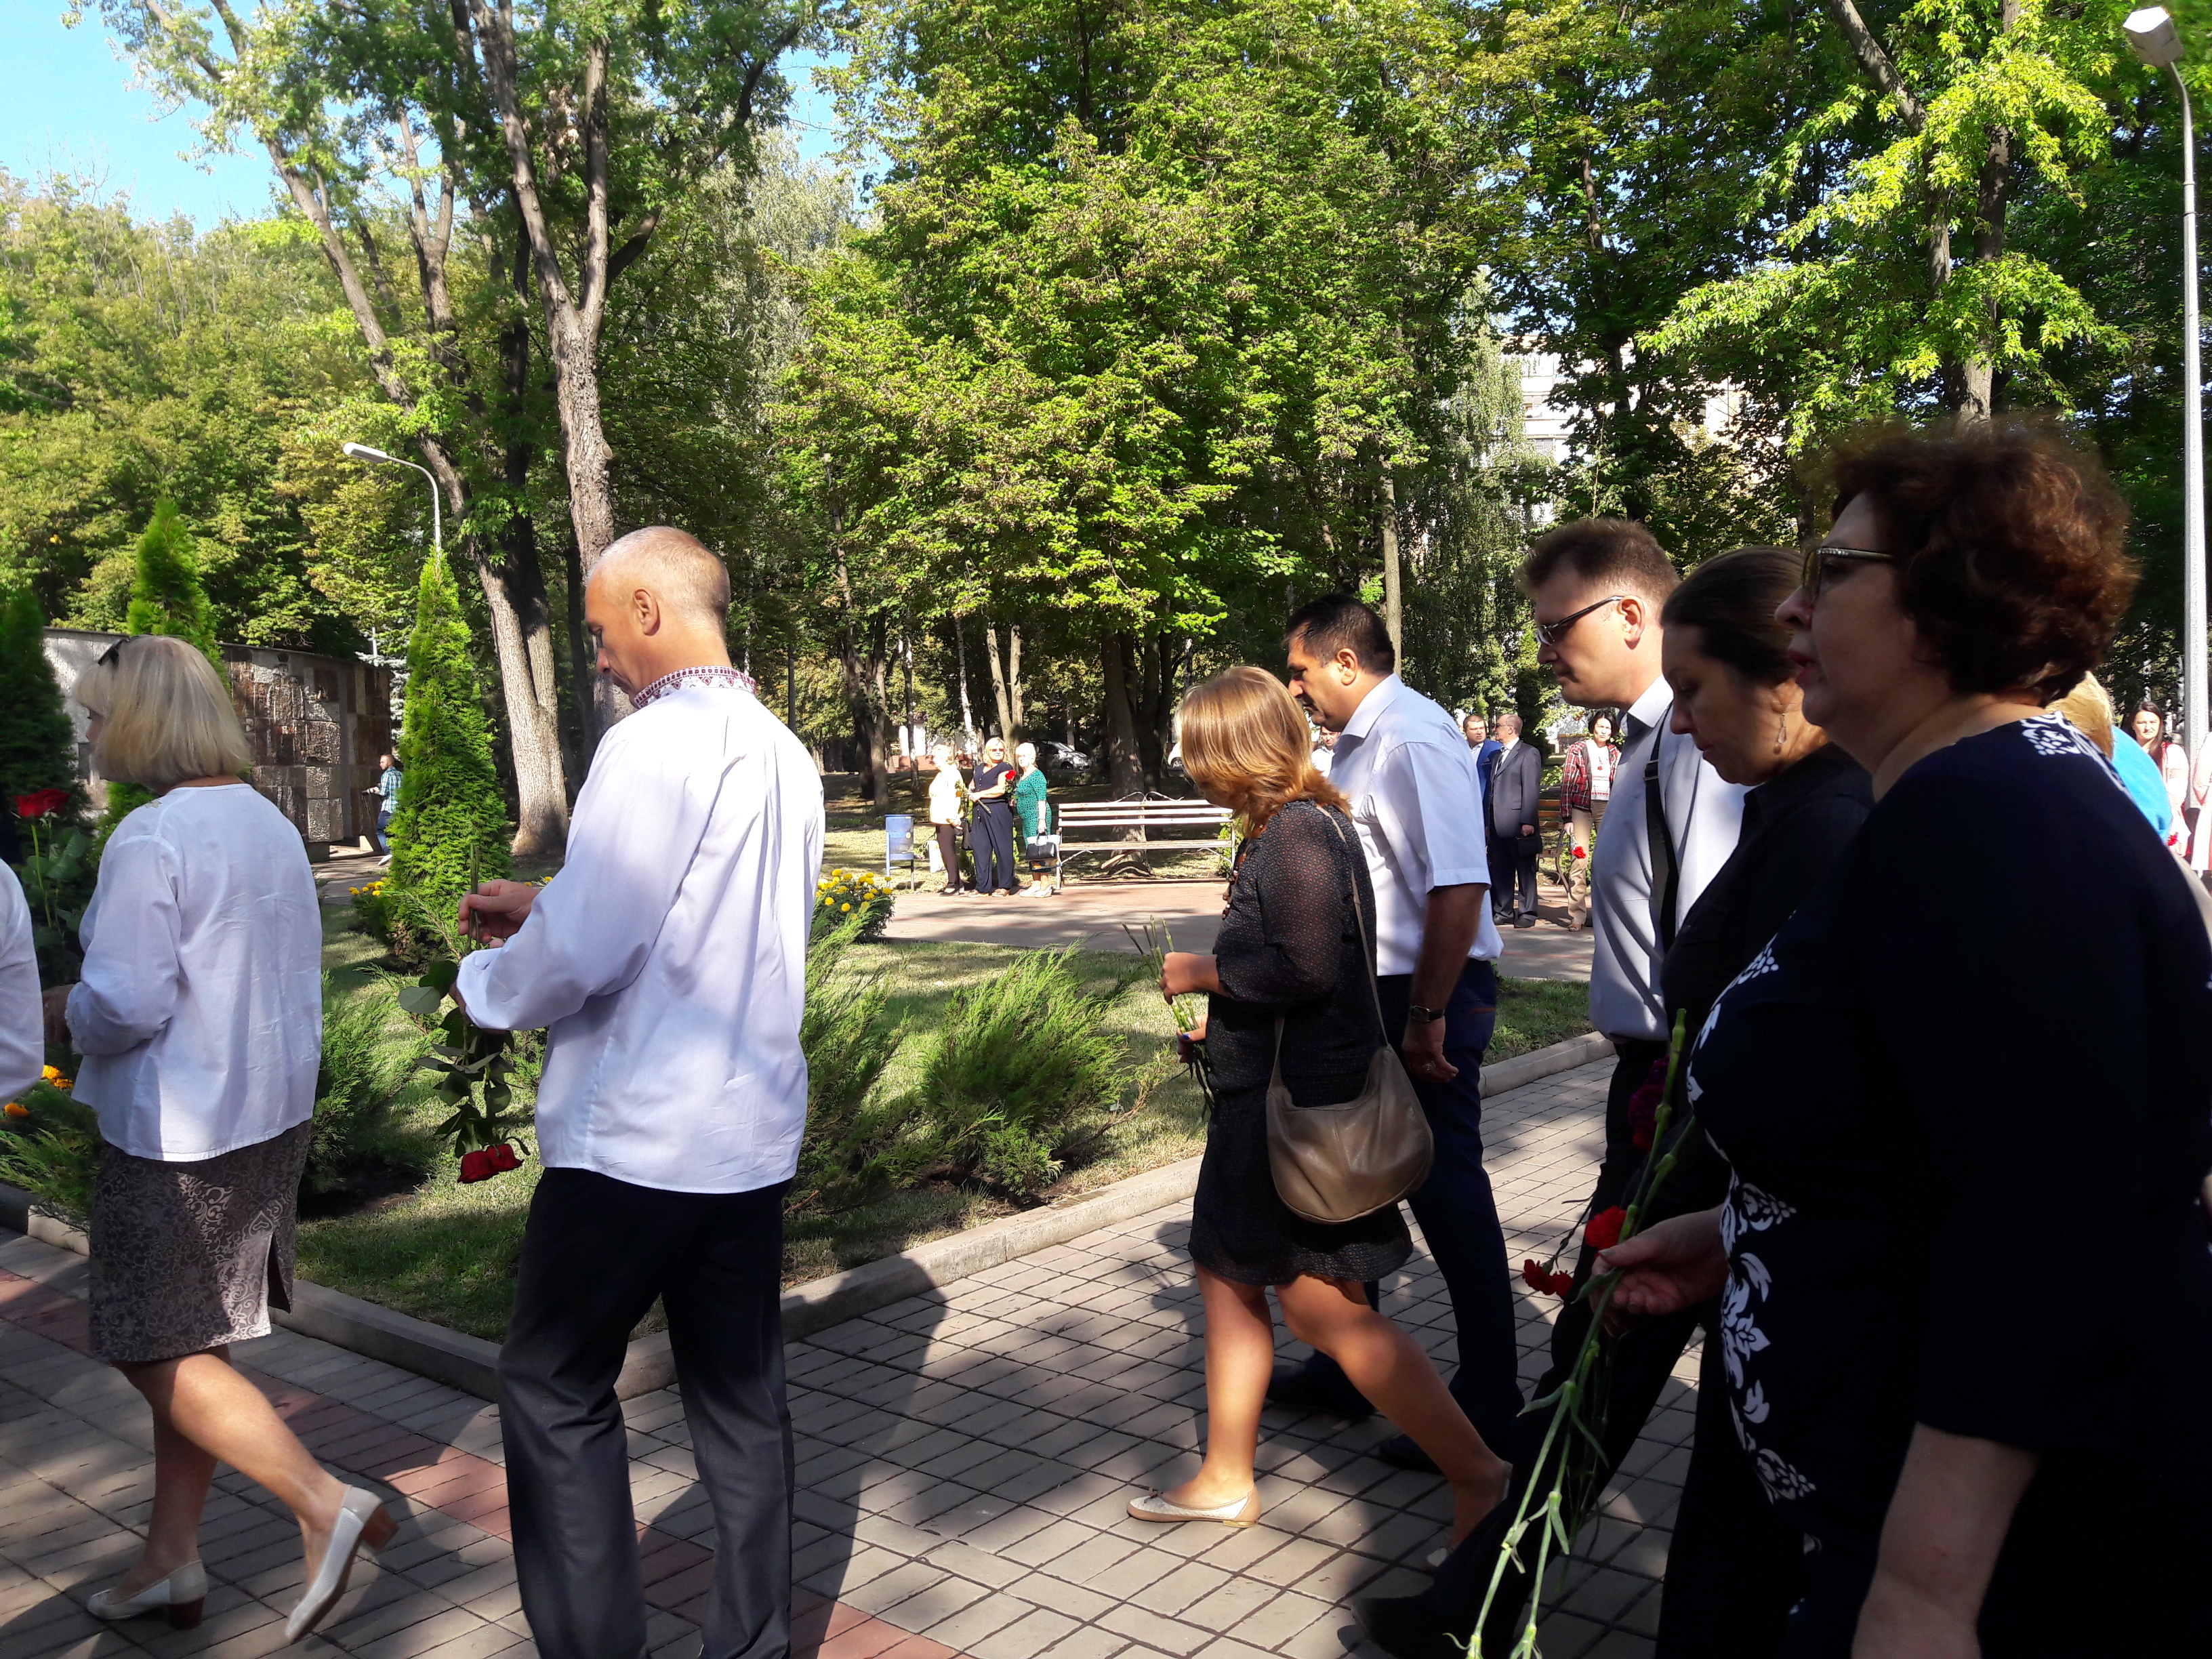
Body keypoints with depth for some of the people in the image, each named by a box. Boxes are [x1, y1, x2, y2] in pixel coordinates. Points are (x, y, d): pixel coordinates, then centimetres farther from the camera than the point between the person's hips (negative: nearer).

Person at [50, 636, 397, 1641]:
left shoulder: (151, 839, -18)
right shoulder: (273, 826, 7)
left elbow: (126, 1004, -22)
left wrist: (60, 1013, 0)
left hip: (177, 1134, -8)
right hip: (273, 1116, 8)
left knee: (156, 1350, 4)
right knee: (190, 1341, 17)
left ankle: (326, 1505, -2)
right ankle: (171, 1559, 28)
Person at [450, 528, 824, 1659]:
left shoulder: (652, 746, -17)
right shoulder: (783, 753, 8)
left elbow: (578, 954, -20)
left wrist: (485, 982, 1)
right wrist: (545, 906, 18)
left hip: (633, 1136, -7)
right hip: (756, 1131, 8)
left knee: (555, 1390, 10)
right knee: (743, 1397, 16)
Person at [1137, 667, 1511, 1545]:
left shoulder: (1299, 832, -19)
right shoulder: (1286, 827, 11)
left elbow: (1305, 968, -27)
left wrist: (1199, 972, -15)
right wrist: (1223, 1007, 22)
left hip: (1301, 1103, -11)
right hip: (1266, 1095, 11)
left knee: (1324, 1306, -4)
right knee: (1228, 1274, 17)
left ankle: (1477, 1472, 7)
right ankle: (1226, 1480, 29)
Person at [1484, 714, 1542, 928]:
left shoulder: (1528, 754, -4)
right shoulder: (1497, 756, 21)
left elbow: (1531, 790, -11)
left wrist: (1528, 821, -18)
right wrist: (1489, 820, 13)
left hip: (1518, 824, -8)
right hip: (1498, 825, 8)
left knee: (1525, 870, 1)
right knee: (1500, 870, 8)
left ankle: (1527, 913, 5)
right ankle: (1503, 912, 14)